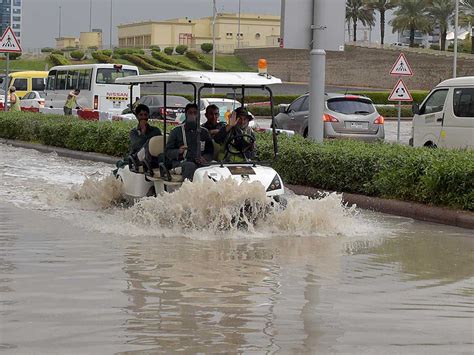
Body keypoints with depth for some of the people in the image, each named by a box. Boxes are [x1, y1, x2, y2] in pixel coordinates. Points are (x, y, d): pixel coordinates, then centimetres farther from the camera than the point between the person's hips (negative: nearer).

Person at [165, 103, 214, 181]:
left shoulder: (204, 132, 23)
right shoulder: (177, 131, 15)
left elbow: (210, 151, 21)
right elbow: (168, 151, 10)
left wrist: (205, 158, -3)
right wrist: (178, 152, -13)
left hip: (199, 163, 2)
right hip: (181, 162, -2)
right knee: (190, 166, -38)